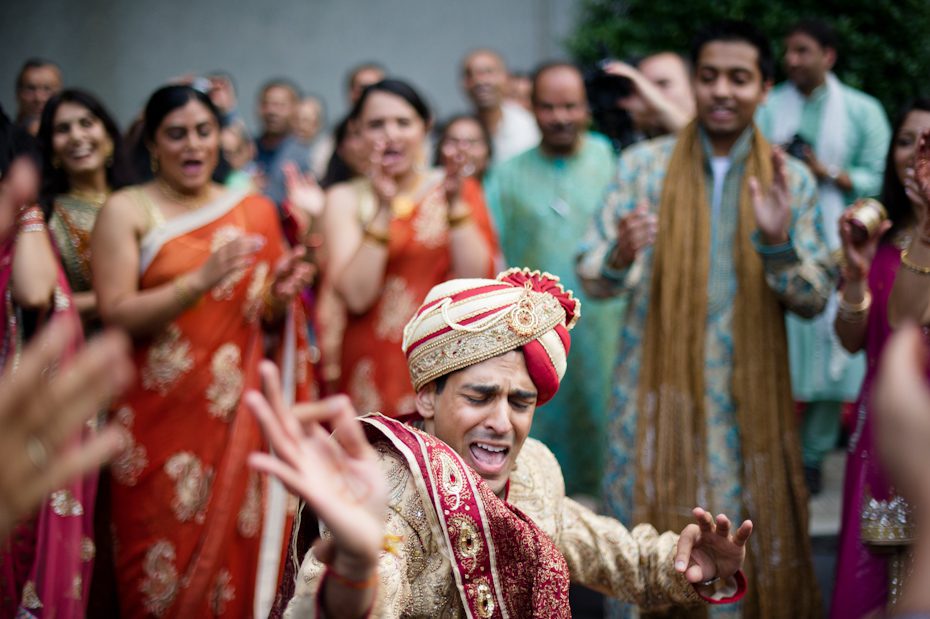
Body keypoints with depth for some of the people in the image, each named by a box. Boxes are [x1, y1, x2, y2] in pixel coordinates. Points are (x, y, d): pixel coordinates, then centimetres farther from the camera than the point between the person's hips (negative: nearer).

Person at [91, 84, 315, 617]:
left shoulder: (255, 212, 10)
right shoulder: (126, 211, 0)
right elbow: (116, 314, -11)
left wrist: (281, 296, -7)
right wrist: (200, 281, -22)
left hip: (237, 413, 3)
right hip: (160, 415, -3)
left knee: (232, 546, 3)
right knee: (163, 555, 0)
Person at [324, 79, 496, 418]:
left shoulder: (453, 189, 5)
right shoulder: (345, 198, 3)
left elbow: (476, 279, -7)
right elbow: (356, 295, -11)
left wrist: (454, 203, -13)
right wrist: (383, 210, -16)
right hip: (372, 365, -1)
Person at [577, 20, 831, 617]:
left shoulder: (791, 179, 3)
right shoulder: (644, 164, 1)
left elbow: (815, 299, -1)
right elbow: (593, 280, -4)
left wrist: (778, 242, -20)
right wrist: (620, 257, -26)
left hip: (750, 403, 1)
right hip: (657, 395, -1)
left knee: (755, 554, 4)